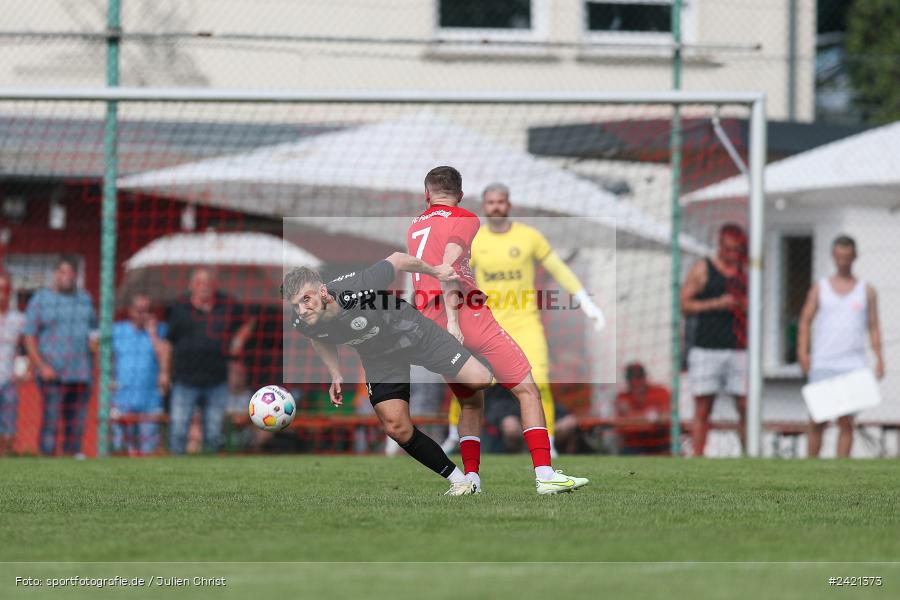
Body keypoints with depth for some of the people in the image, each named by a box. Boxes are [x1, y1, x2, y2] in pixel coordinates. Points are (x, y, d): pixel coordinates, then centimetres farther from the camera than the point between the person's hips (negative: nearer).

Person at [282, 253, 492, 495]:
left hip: (415, 333, -3)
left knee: (480, 381, -11)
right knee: (397, 427, -10)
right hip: (379, 359, 3)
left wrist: (434, 271, -4)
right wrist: (336, 375, 2)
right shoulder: (304, 325, -23)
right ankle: (459, 480, 3)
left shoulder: (356, 288, -39)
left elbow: (397, 260, -19)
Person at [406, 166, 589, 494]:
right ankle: (545, 475, -11)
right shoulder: (465, 219, -1)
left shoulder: (414, 227, 18)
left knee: (471, 403, 20)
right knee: (527, 390, 0)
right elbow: (448, 267, -14)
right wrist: (452, 321, -20)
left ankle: (470, 478, 6)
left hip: (430, 327, 6)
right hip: (468, 317, -6)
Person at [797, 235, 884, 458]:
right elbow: (805, 321, 7)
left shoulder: (866, 291, 11)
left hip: (853, 366, 0)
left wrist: (879, 359, -3)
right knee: (817, 421, -2)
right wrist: (802, 352, -8)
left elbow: (873, 327, 9)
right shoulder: (820, 288, 10)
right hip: (822, 365, 0)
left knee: (846, 422, -4)